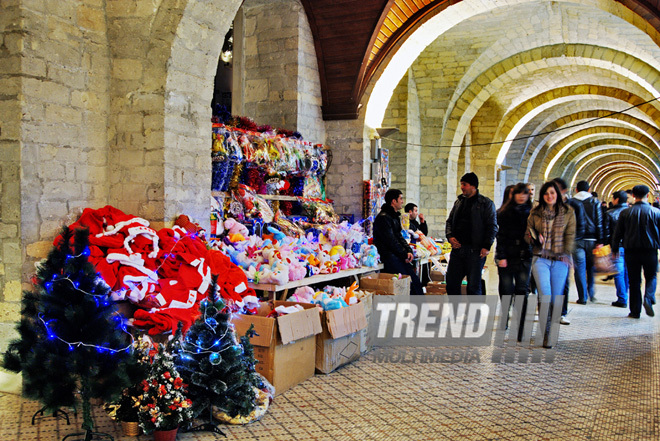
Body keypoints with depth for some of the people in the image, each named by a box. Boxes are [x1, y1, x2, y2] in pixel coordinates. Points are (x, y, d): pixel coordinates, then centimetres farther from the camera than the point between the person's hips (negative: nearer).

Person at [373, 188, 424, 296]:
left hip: (397, 255, 9)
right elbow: (391, 241, -17)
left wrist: (408, 251, 4)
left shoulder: (395, 216, 20)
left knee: (416, 281, 0)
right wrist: (404, 255, -11)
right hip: (388, 255, -9)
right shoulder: (383, 217, -12)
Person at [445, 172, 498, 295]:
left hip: (475, 250, -5)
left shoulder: (486, 203, -1)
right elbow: (449, 221, 20)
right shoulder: (459, 202, 16)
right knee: (451, 282, 8)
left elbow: (492, 226, -4)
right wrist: (450, 236, 2)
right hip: (457, 248, 6)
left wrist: (487, 246, -14)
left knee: (473, 286, -1)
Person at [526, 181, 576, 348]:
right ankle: (546, 333, -7)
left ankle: (551, 330, 17)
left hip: (560, 260, 0)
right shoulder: (535, 213, 9)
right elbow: (527, 234, 14)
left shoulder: (568, 212, 6)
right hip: (540, 258, 0)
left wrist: (565, 254, -8)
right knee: (545, 296, -12)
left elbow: (570, 236, 4)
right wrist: (534, 239, -8)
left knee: (556, 298, 2)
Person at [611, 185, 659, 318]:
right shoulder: (656, 212, -3)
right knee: (651, 277, 15)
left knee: (634, 281, 7)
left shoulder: (625, 212, -2)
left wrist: (615, 249, 12)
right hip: (650, 251, 0)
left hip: (631, 251, 1)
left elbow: (617, 233, 2)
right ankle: (648, 298, -13)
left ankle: (635, 311, 7)